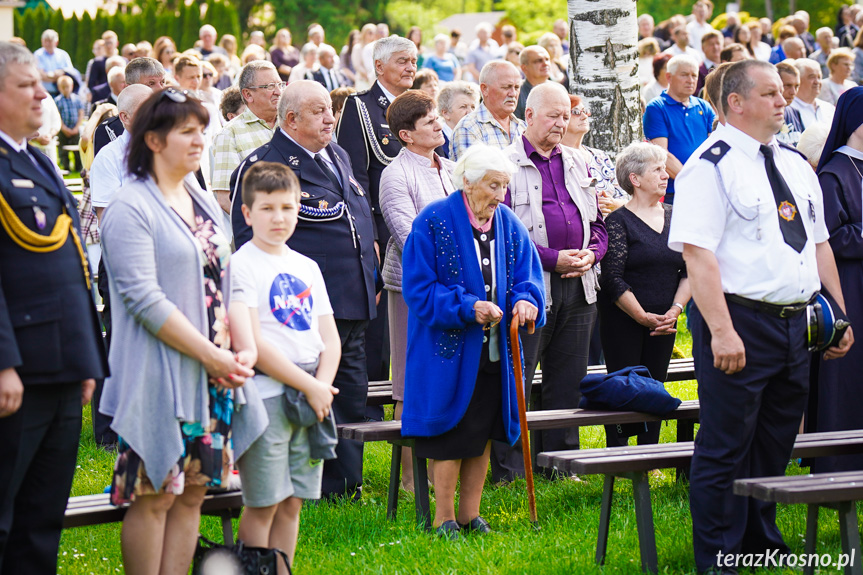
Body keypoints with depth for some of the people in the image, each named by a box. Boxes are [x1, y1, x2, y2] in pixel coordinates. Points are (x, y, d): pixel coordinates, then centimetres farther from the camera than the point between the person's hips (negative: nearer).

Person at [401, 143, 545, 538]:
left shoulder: (509, 224, 7)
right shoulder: (433, 223, -10)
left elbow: (527, 277, 10)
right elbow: (418, 287, -12)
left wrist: (525, 301, -14)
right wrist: (468, 308, -22)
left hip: (494, 351, 6)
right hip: (450, 349, -6)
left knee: (483, 432, 10)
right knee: (452, 434, -4)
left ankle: (470, 514, 21)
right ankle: (444, 519, 6)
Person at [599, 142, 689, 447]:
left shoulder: (674, 216, 10)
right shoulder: (618, 221, -6)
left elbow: (689, 270, 8)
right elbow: (614, 279, -12)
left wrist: (675, 309, -6)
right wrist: (644, 317, -13)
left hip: (663, 320, 5)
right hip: (623, 319, -5)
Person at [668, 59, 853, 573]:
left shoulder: (796, 165, 15)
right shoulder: (711, 166, -10)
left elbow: (819, 244, 21)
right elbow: (698, 253, -17)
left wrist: (840, 313, 14)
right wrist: (721, 331, -23)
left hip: (796, 326, 8)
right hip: (741, 323, -7)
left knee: (775, 446, 16)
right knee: (725, 451, -2)